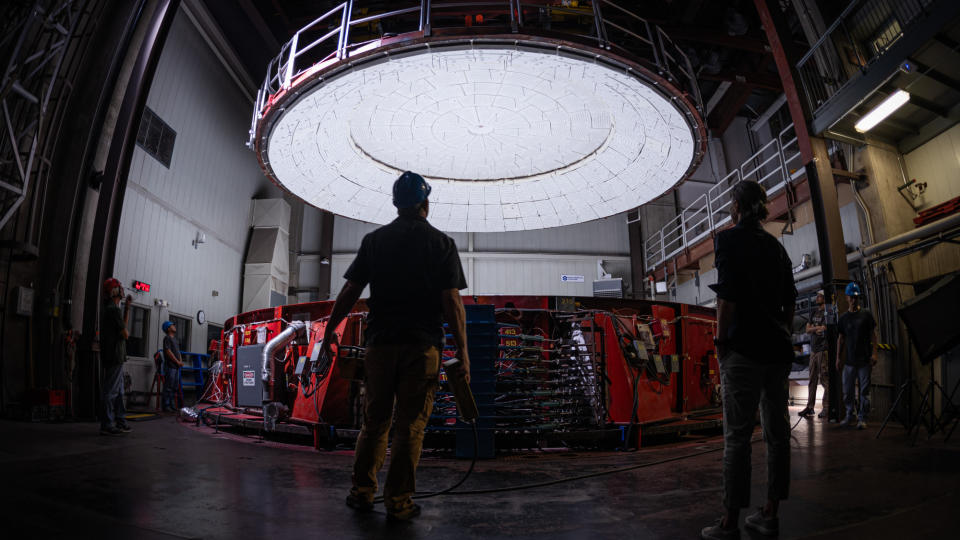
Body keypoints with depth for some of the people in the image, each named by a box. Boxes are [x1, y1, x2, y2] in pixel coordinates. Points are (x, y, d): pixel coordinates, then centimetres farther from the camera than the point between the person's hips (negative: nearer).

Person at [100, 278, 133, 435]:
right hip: (114, 356, -11)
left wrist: (127, 307, 17)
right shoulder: (114, 310, -15)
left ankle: (120, 421, 21)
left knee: (119, 390, 15)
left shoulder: (107, 309, 17)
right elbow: (125, 334, -14)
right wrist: (126, 333, 9)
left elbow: (124, 323, 24)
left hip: (113, 357, 11)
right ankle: (107, 425, -3)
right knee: (110, 390, -6)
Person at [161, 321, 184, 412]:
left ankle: (172, 405, 15)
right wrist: (177, 361, -12)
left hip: (176, 366, 9)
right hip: (170, 366, -9)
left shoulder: (174, 338, 22)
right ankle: (166, 406, -5)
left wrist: (181, 361, 6)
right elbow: (168, 351, -13)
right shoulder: (167, 338, -5)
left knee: (175, 387, 10)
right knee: (168, 387, -7)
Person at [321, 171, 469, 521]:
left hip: (380, 342, 3)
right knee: (410, 426, 6)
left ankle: (362, 492, 23)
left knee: (374, 420, 15)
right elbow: (451, 301, -8)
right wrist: (462, 351, -4)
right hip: (423, 346, -2)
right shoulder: (441, 243, -1)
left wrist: (330, 329, 15)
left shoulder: (374, 240, 5)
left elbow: (350, 292, 3)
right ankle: (398, 502, 13)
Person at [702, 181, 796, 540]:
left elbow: (727, 295, -15)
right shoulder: (775, 245, 14)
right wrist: (781, 336, 20)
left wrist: (721, 340, -9)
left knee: (737, 435, -4)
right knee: (777, 431, 11)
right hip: (778, 349, 8)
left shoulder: (730, 239, -6)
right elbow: (790, 299, 15)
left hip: (745, 349, -7)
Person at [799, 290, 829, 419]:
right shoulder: (814, 313, 18)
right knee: (812, 379, 6)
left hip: (824, 350, -7)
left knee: (825, 379, -7)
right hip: (813, 350, 7)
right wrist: (817, 328, -5)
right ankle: (810, 407, 9)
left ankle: (826, 408, -4)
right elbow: (807, 329, 12)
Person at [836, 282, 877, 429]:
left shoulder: (866, 314, 3)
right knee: (847, 390, 6)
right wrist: (838, 358, 7)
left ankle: (862, 418, 6)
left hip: (864, 360, -2)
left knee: (864, 390, -1)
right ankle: (850, 415, 18)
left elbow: (873, 334, 2)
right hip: (849, 360, 3)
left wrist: (874, 353, -8)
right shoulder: (843, 318, 9)